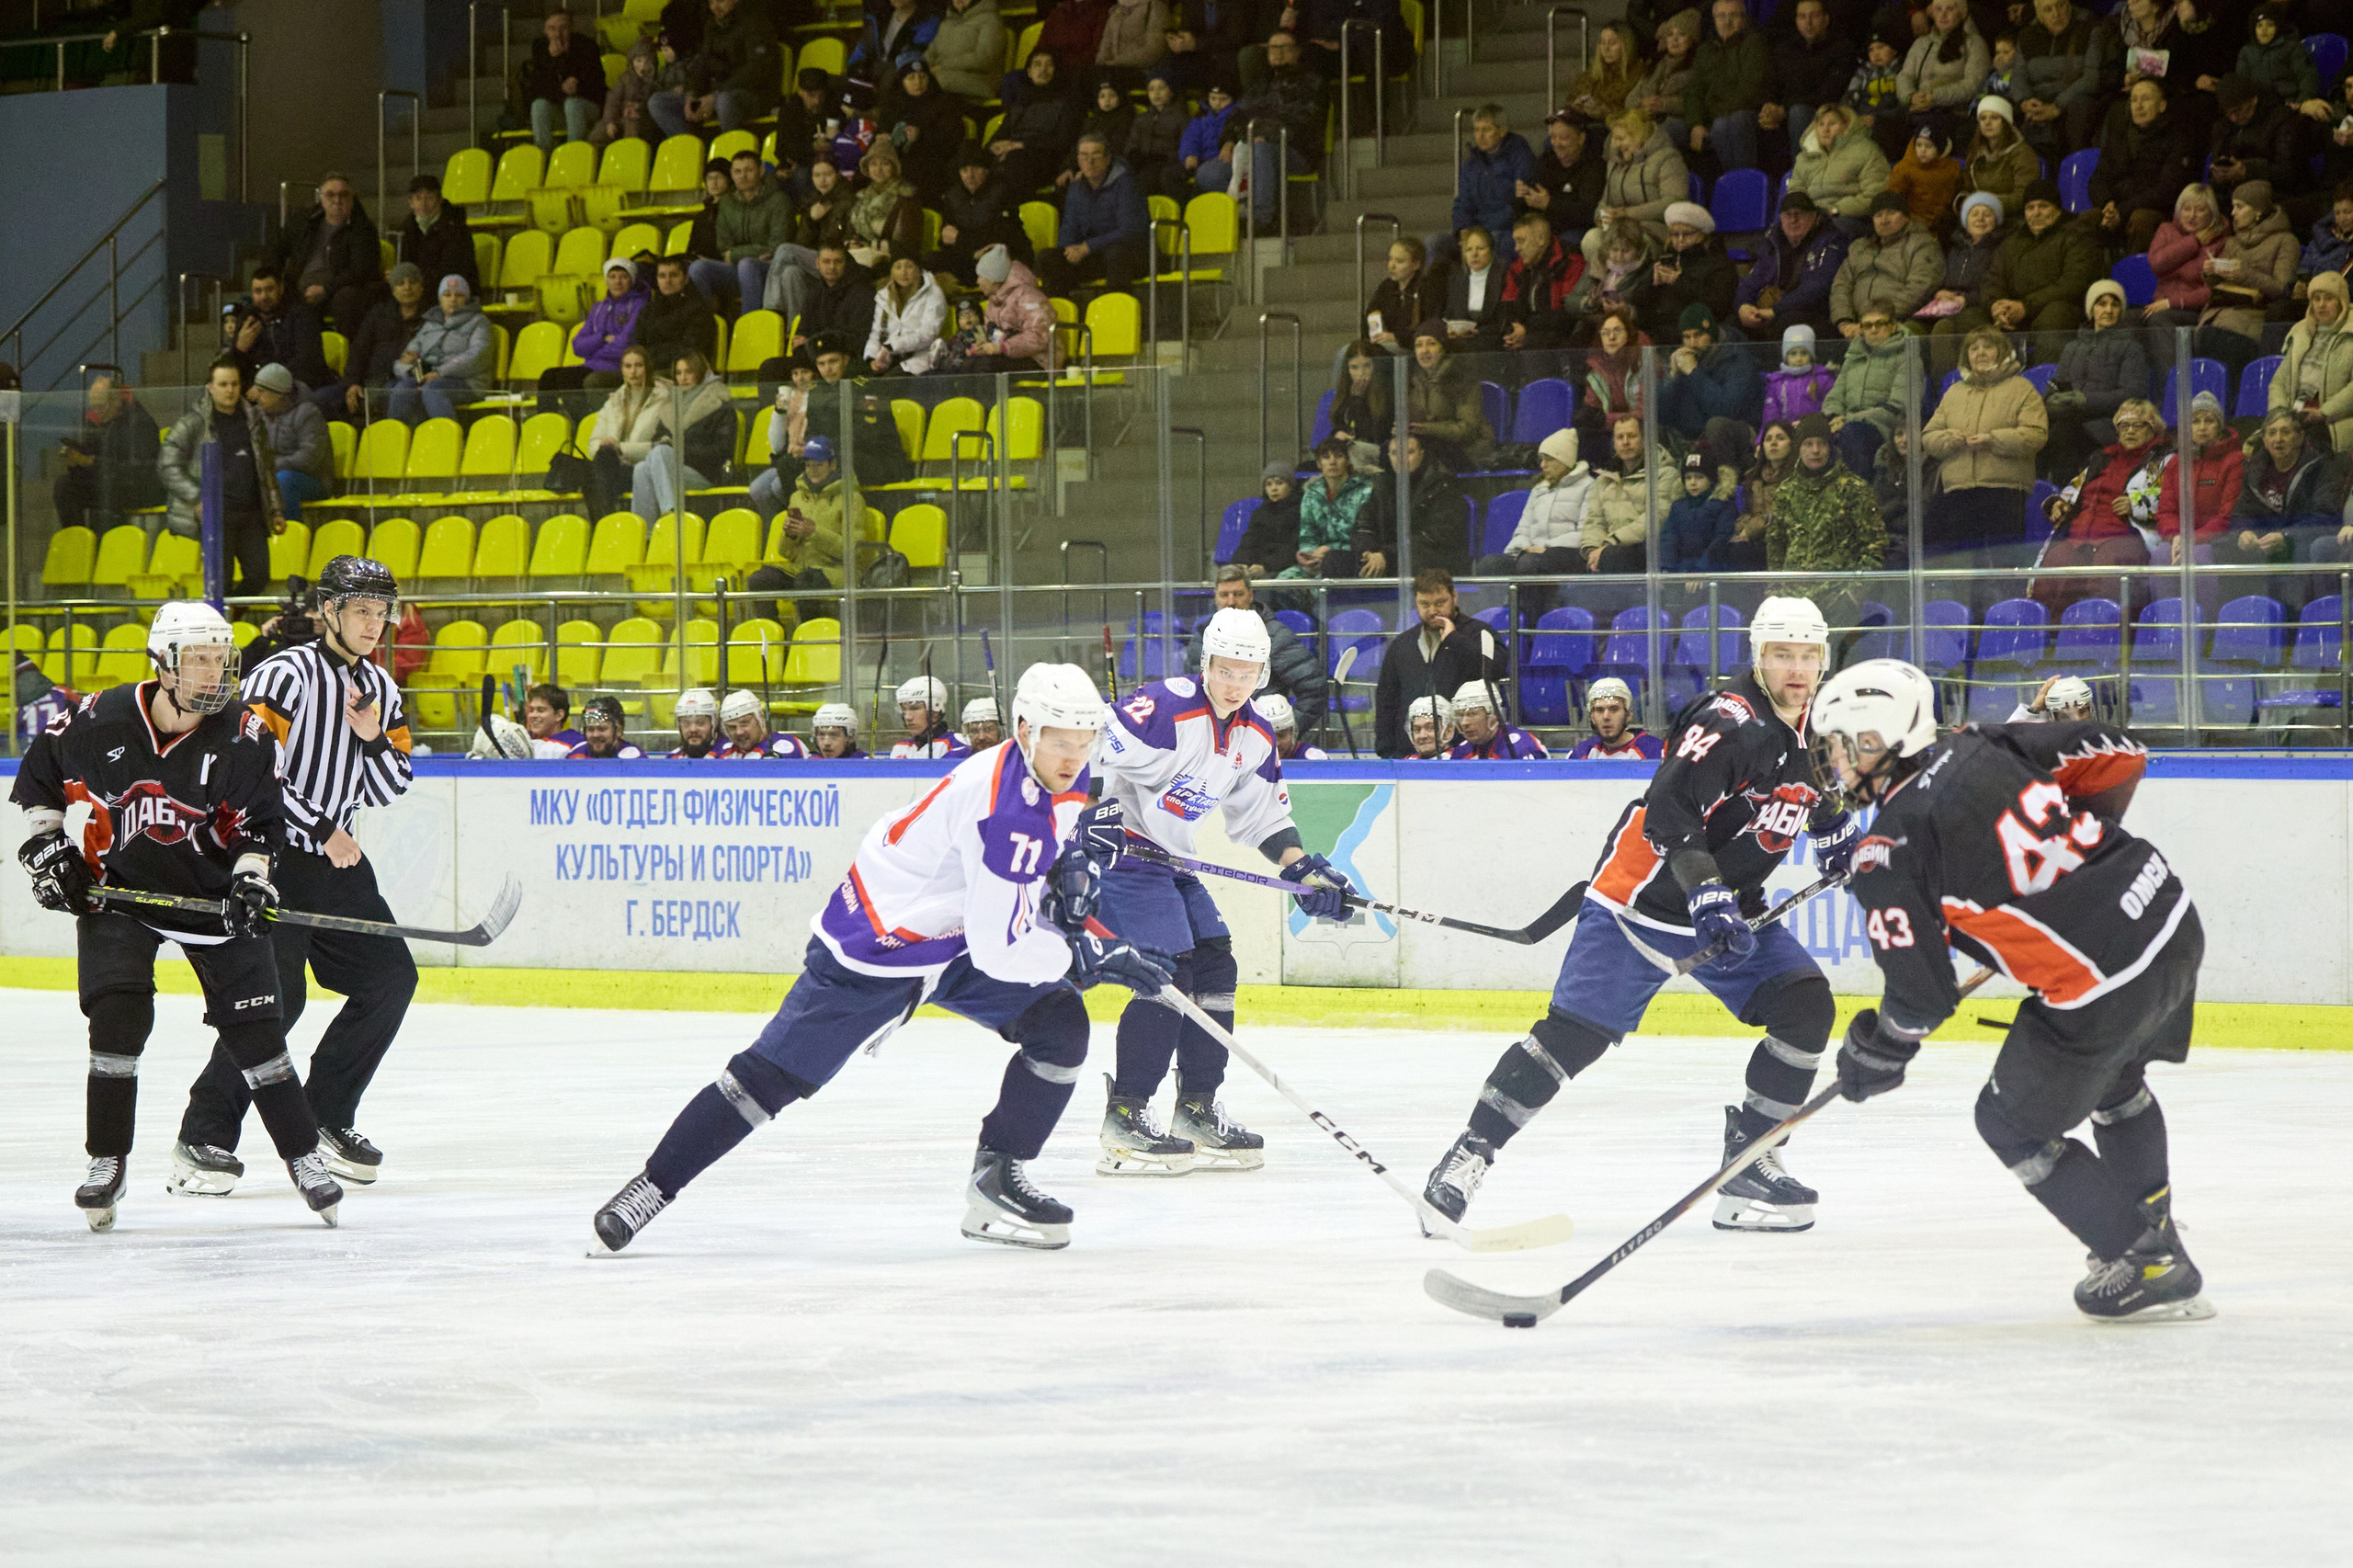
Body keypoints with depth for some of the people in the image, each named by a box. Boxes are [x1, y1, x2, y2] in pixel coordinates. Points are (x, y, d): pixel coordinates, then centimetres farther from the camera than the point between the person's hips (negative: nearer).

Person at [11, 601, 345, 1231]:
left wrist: (251, 876, -19)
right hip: (118, 890, 0)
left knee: (252, 1028, -2)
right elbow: (38, 776, 6)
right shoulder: (101, 720, -11)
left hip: (214, 892, 0)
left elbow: (262, 820, -3)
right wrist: (45, 846, -1)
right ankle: (107, 1162, 2)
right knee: (117, 1019, -12)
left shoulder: (243, 736, -11)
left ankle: (304, 1158, 8)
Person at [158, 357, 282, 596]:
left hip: (251, 513, 5)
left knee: (258, 577, -1)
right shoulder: (193, 422, -1)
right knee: (221, 580, -7)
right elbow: (167, 466, -5)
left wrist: (276, 510, 19)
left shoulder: (252, 420, 15)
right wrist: (197, 498, -15)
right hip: (217, 514, -5)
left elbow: (267, 469, 25)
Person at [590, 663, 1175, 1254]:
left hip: (952, 937, 8)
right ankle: (654, 1184, 7)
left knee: (1060, 1026, -6)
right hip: (875, 944, -8)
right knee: (773, 1074, -5)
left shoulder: (1063, 781, -4)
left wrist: (1071, 873, 2)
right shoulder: (1005, 806, -33)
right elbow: (999, 949, -33)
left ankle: (996, 1182, 1)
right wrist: (1091, 957, -25)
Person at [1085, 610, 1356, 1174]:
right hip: (1120, 850, -10)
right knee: (1169, 974, -17)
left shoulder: (1254, 738, 7)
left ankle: (1197, 1108, 17)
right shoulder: (1166, 707, -21)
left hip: (1173, 861, 10)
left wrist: (1303, 869, 3)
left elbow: (1263, 814, 15)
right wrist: (1095, 808, -36)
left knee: (1216, 971, 7)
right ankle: (1124, 1117, -12)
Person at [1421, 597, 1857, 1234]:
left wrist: (1838, 833, 15)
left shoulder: (1816, 728, 5)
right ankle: (1469, 1155, -4)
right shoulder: (1730, 722, -21)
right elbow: (1668, 810, -31)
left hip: (1729, 902, 7)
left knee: (1806, 1007, -7)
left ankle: (1750, 1161, 2)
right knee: (1575, 1032, -13)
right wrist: (1706, 894, -37)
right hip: (1643, 895, -7)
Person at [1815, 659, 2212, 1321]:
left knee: (2014, 1123, 15)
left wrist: (1874, 1055, 12)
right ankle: (2152, 1227, 47)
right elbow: (2118, 755, 13)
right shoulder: (1980, 749, 7)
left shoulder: (1888, 855, -10)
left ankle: (2148, 1267, 17)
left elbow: (1923, 993, -8)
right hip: (2174, 923, 8)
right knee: (2113, 1083, 34)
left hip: (2098, 990, -8)